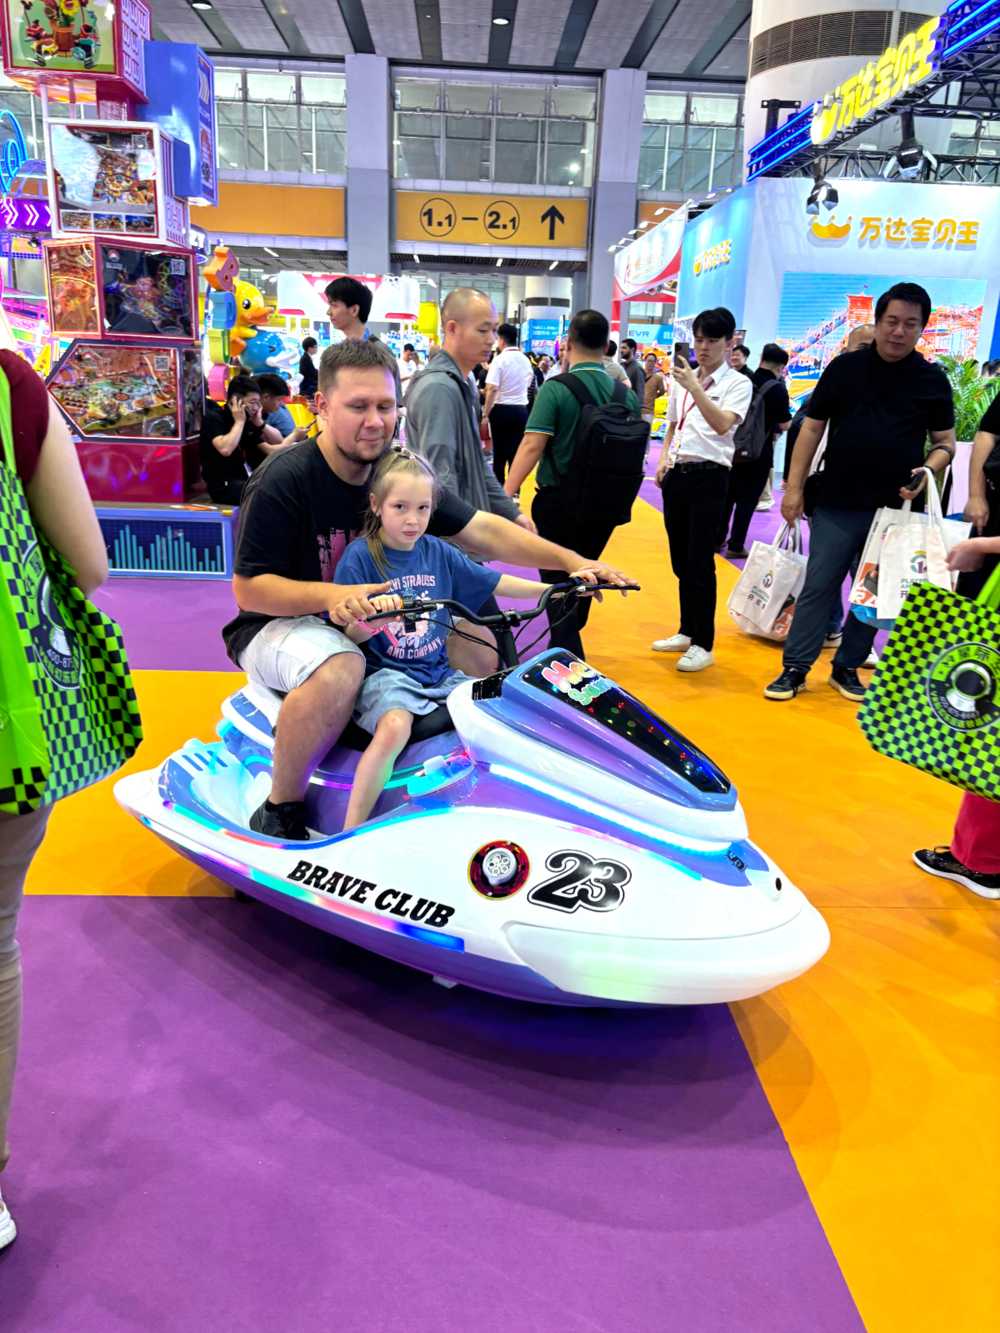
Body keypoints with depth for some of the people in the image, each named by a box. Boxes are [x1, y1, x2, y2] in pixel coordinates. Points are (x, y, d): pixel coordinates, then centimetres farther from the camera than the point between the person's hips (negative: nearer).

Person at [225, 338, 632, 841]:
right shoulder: (282, 480, -19)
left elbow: (482, 531, -5)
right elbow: (248, 588, -20)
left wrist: (572, 561, -16)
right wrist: (333, 596, -38)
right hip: (278, 625, -6)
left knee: (479, 645, -5)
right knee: (338, 671, -40)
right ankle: (279, 812, -17)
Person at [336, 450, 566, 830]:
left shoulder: (438, 552, 7)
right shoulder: (360, 555, -8)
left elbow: (491, 582, 13)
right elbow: (347, 633, -13)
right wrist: (372, 620, -35)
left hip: (438, 672, 6)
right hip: (384, 672, -6)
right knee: (395, 726, -33)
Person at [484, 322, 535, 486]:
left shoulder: (499, 359, -11)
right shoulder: (525, 360, 7)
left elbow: (492, 388, -18)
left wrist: (486, 413, -14)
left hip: (501, 409, -4)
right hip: (521, 409, 4)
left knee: (499, 452, 5)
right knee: (516, 452, 7)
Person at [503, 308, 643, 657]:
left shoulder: (555, 389, -14)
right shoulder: (626, 395, 1)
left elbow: (533, 445, -22)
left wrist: (506, 494, -21)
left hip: (559, 501, -5)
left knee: (557, 582, 5)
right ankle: (569, 647, 40)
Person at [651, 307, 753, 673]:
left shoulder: (737, 383, -4)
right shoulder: (683, 378, 14)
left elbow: (723, 425, -20)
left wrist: (695, 388, -28)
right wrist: (663, 459, 8)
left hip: (708, 477, -6)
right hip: (676, 474, 6)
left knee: (700, 562, -5)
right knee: (680, 559, 12)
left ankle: (703, 644, 4)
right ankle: (687, 631, 25)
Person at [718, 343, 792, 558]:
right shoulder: (777, 389, -12)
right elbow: (785, 425, -12)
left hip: (734, 449, 5)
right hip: (758, 452, -5)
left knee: (727, 495, 15)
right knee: (747, 500, 2)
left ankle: (718, 539, 20)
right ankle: (736, 546, 4)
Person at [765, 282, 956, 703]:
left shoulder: (933, 380, 4)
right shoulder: (845, 367, 2)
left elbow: (946, 442, 10)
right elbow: (812, 427, 4)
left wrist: (928, 470, -13)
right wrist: (794, 487, 0)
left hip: (894, 508, 2)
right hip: (837, 505, -1)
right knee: (818, 587, 0)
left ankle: (847, 668, 23)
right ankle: (794, 668, 9)